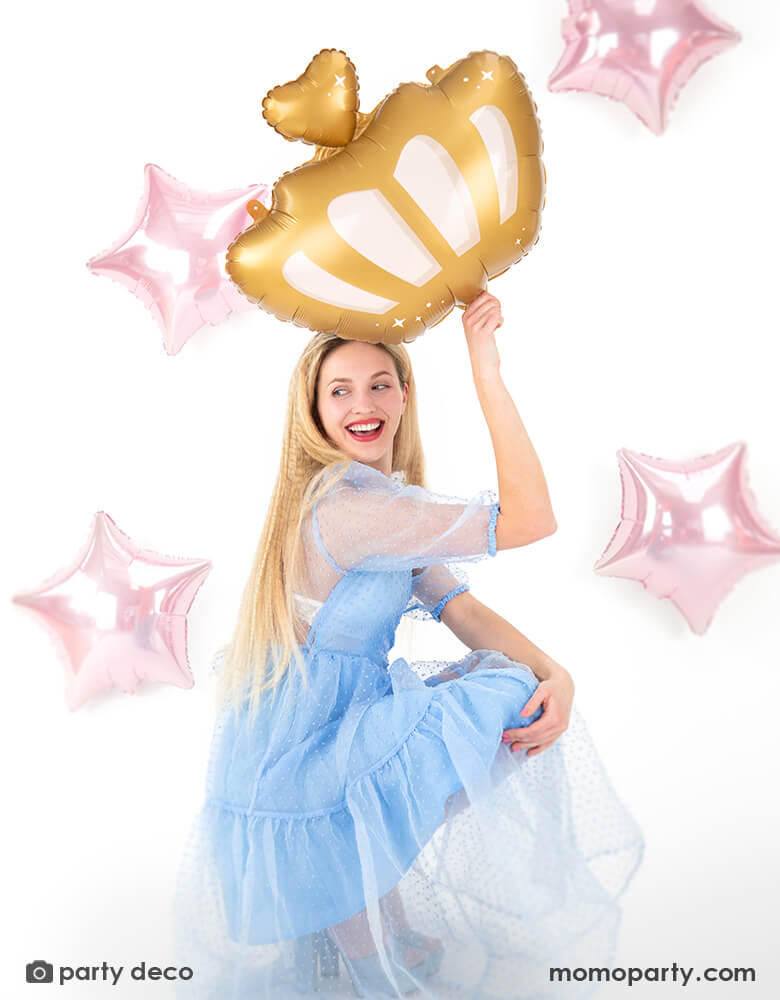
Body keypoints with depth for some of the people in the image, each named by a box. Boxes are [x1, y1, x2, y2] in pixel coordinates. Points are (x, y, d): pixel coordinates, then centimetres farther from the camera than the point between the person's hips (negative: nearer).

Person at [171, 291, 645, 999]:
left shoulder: (388, 507, 6)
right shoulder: (344, 506, -26)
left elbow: (458, 607, 0)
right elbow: (530, 519, -28)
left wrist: (555, 673, -15)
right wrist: (486, 370, -28)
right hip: (293, 776, -9)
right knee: (509, 695, -11)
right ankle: (370, 932, 7)